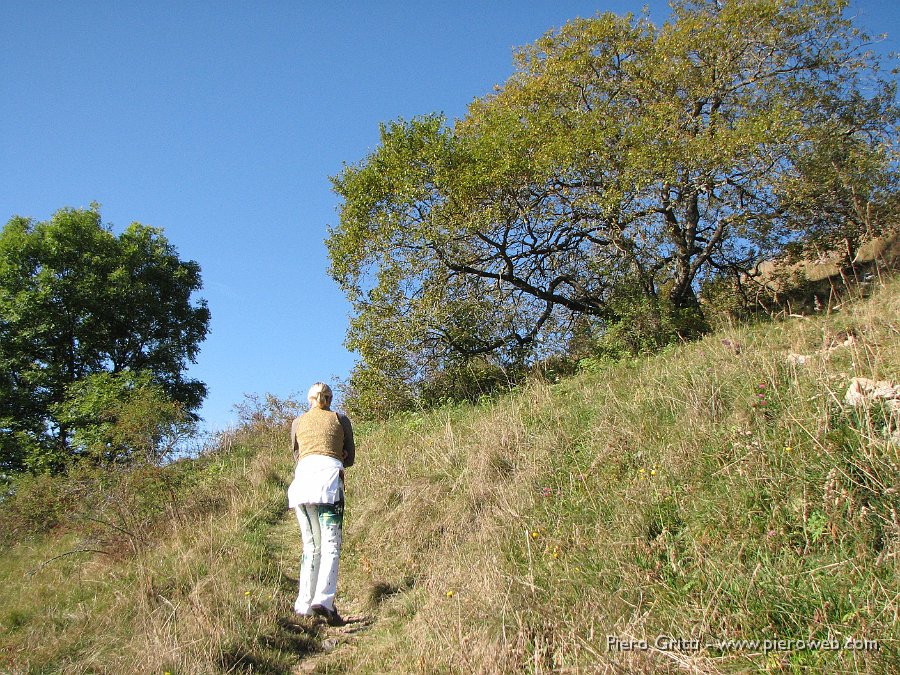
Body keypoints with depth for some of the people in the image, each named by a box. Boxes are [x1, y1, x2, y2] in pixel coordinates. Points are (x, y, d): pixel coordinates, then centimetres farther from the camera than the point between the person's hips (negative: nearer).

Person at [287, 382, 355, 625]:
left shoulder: (297, 423, 23)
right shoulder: (340, 419, 17)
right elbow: (350, 458, 19)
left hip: (302, 479, 3)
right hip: (329, 477, -3)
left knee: (311, 545, 10)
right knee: (330, 544, -7)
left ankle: (304, 604, 6)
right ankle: (323, 600, -22)